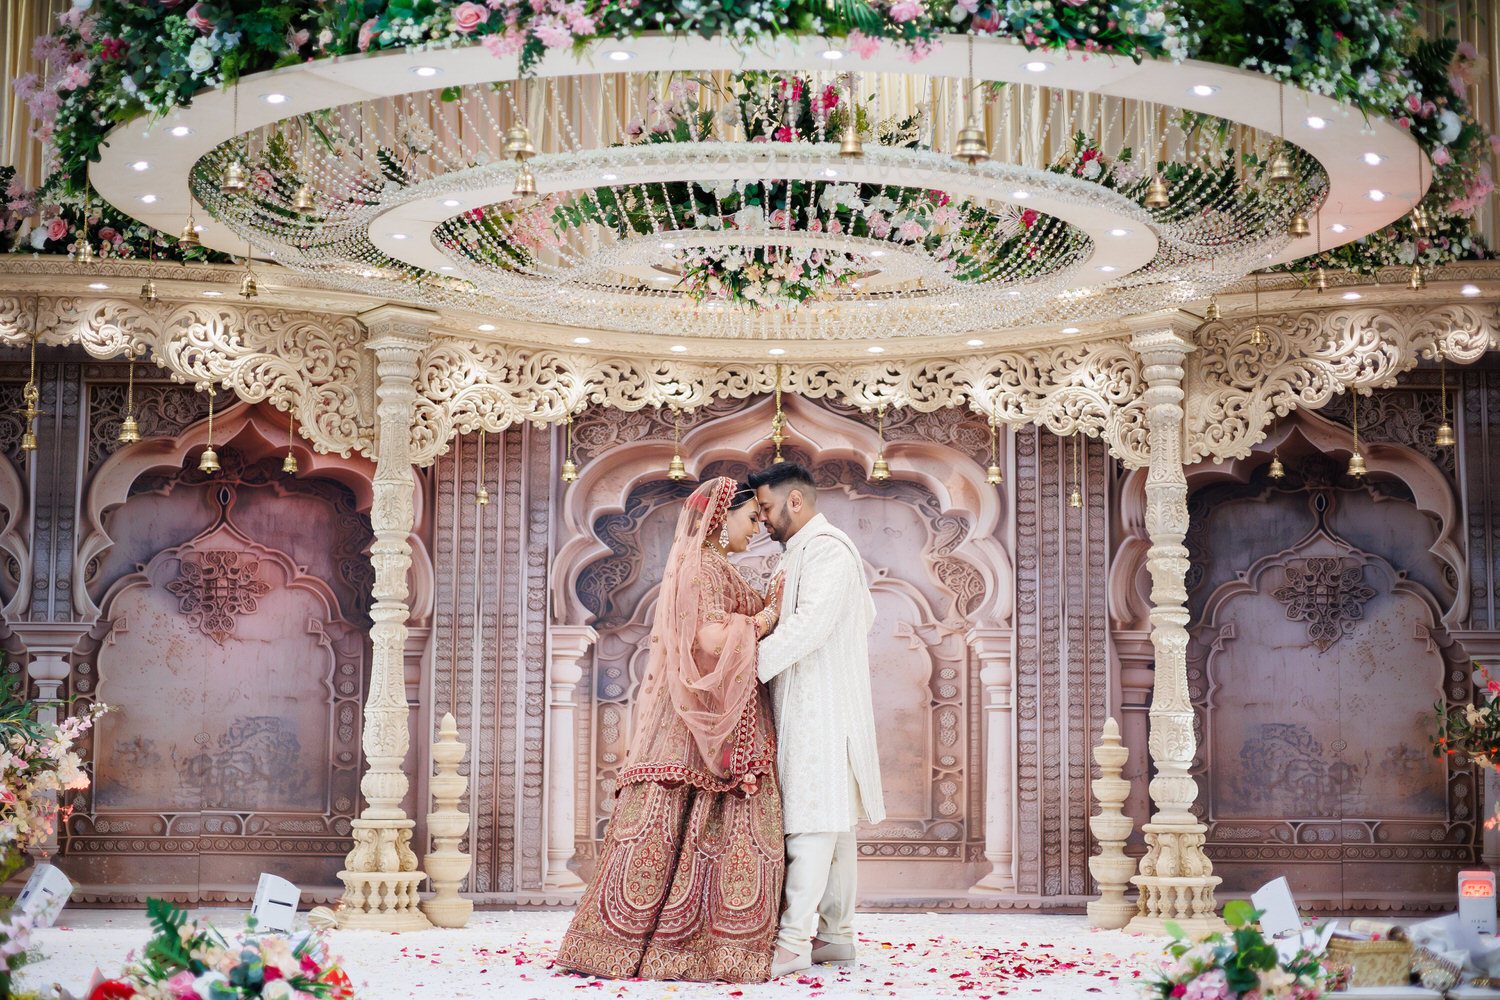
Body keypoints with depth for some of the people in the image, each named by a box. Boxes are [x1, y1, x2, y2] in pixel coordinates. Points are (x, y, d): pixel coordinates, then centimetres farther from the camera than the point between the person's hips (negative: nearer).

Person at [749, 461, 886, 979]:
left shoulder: (824, 548, -11)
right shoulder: (805, 551, 21)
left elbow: (810, 625, -23)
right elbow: (866, 615, 28)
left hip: (821, 704, -11)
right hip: (808, 705, 11)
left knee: (813, 819, -13)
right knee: (833, 820, 9)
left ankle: (795, 939, -16)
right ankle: (836, 934, 12)